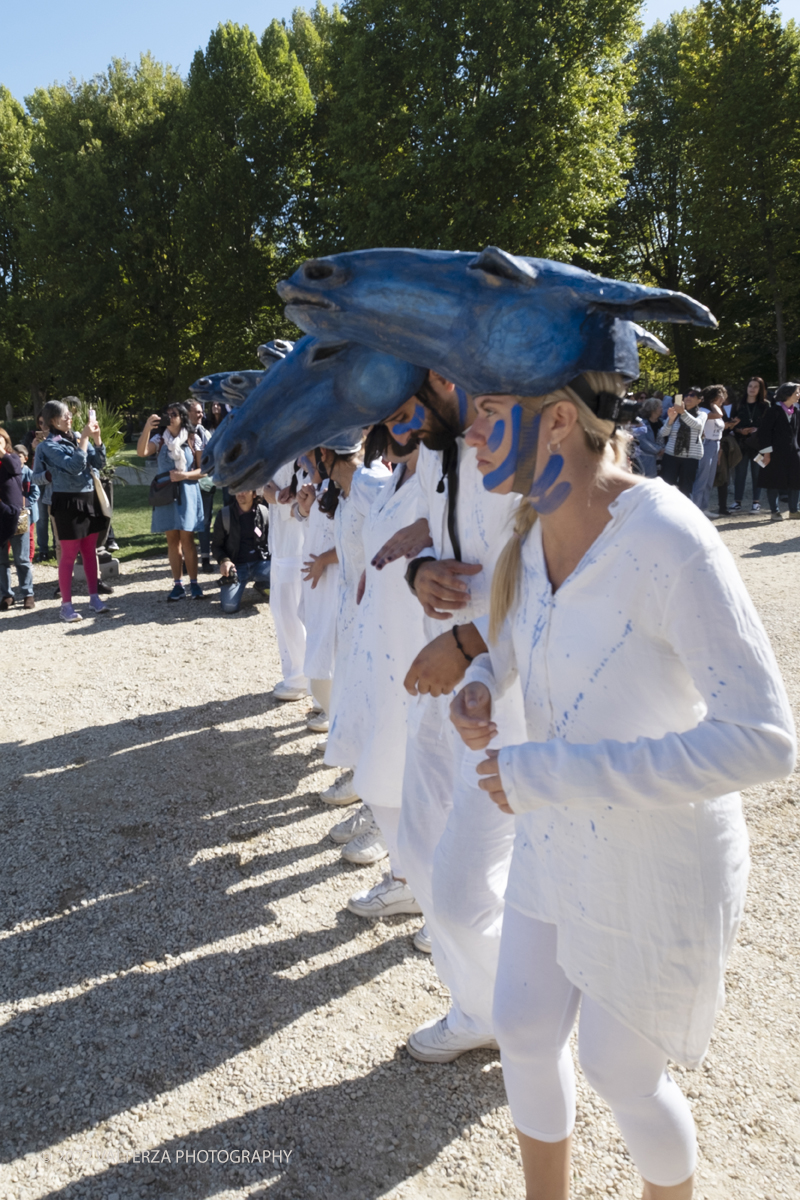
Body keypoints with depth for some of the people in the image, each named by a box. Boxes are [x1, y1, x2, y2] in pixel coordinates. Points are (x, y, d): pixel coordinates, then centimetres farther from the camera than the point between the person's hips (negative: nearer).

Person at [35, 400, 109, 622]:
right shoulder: (49, 445, -10)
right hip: (67, 503, -6)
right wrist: (85, 438, -21)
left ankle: (94, 597, 22)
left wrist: (96, 438, -5)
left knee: (90, 551, 12)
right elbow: (75, 465, -23)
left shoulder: (76, 438, 9)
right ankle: (66, 605, 6)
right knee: (69, 555, -2)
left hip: (88, 499, 6)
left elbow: (99, 463, 6)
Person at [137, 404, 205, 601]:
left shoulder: (193, 440, 3)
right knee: (172, 540, 4)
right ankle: (178, 585, 8)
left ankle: (193, 583, 2)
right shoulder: (159, 439, 6)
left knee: (187, 539, -4)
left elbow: (202, 470, 2)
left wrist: (183, 475, -14)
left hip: (187, 493, -2)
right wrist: (147, 428, -23)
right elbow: (141, 452, -12)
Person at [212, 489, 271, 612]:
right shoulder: (224, 514, -1)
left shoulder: (263, 512, 1)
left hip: (260, 563, 1)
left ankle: (263, 585, 7)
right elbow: (217, 545, 6)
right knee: (229, 606, -22)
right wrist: (224, 560, -15)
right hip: (236, 566, -1)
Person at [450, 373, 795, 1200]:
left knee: (619, 1071, 13)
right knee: (525, 1034, 18)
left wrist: (552, 772, -32)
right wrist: (480, 682, -6)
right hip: (558, 839, 7)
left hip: (659, 863, -7)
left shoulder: (669, 541, -30)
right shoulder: (536, 527, -5)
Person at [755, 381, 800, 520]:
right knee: (774, 482, 0)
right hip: (776, 452, -6)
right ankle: (775, 511, 11)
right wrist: (767, 452, -15)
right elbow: (764, 431, -11)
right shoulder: (774, 410, -8)